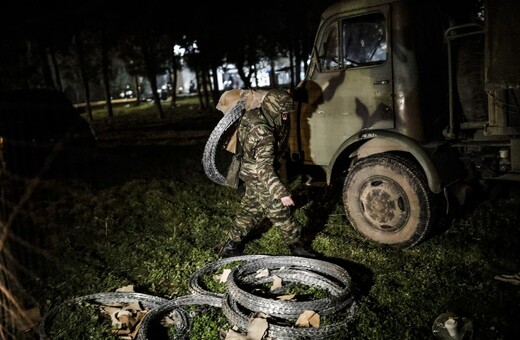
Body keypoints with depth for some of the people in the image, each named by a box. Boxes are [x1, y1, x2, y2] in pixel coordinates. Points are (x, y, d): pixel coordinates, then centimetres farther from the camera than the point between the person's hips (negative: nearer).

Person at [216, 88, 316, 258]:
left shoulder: (253, 113, -11)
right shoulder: (264, 134, -35)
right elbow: (264, 168, -39)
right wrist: (281, 193, -42)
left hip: (251, 172, 9)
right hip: (260, 178, -9)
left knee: (250, 210, 21)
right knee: (281, 213, 5)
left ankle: (231, 246, 30)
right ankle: (297, 247, 22)